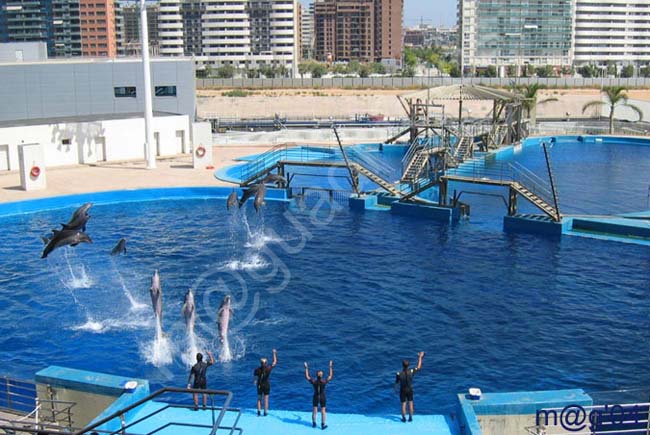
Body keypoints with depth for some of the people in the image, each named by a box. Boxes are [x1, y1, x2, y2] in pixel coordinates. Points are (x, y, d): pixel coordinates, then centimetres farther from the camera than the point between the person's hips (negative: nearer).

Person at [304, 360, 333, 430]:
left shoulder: (313, 382, -18)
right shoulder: (324, 382, -21)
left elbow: (306, 377, -3)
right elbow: (331, 376, -6)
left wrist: (306, 368, 2)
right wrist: (330, 367, 0)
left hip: (315, 397, 1)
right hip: (322, 398, -1)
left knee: (315, 411, 15)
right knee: (323, 411, 11)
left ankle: (314, 423, 30)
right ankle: (323, 425, 19)